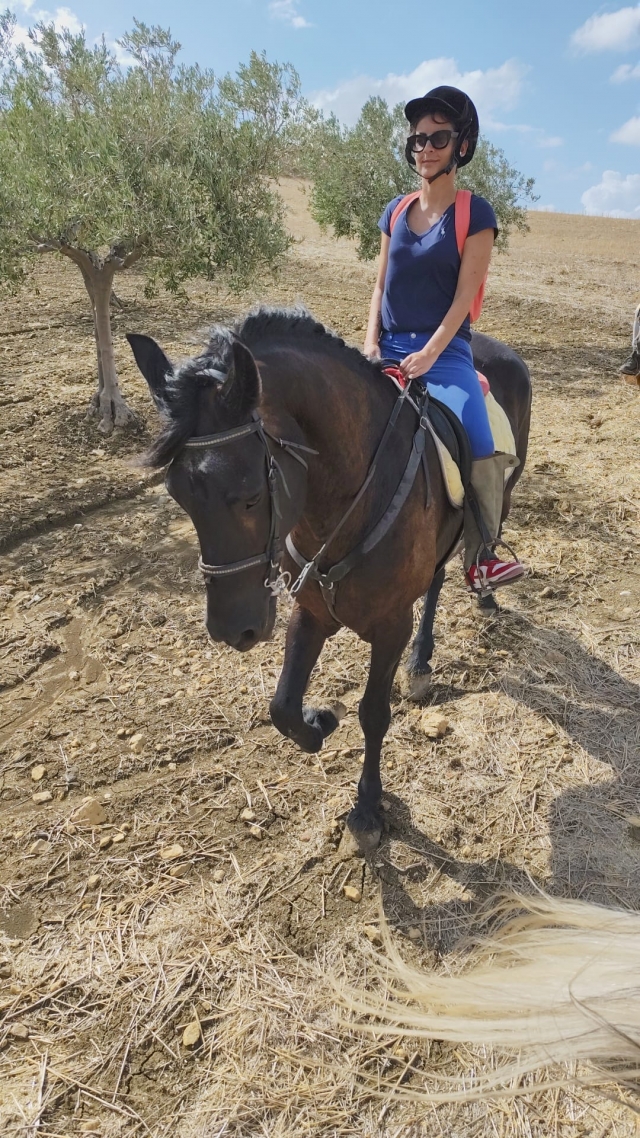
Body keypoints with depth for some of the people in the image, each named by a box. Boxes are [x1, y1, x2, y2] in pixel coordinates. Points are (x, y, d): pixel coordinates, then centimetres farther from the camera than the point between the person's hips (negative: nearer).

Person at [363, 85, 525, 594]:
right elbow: (381, 286, 13)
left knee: (482, 449, -24)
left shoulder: (475, 214, 0)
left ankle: (481, 556, -5)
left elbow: (464, 295, -9)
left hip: (445, 351, -4)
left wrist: (428, 354, -21)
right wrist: (371, 344, -4)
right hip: (390, 349, 5)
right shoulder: (395, 212, 13)